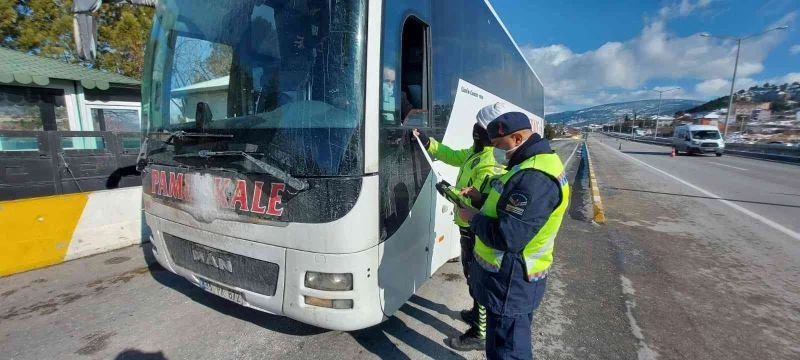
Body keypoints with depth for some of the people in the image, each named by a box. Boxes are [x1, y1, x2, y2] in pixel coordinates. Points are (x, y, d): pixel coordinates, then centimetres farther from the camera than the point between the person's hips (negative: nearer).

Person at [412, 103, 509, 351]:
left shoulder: (489, 166, -30)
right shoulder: (476, 152, 2)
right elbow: (454, 156, 16)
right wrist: (428, 143, 9)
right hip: (472, 227, 10)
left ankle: (479, 334, 21)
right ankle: (477, 312, 47)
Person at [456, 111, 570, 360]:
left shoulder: (535, 177, -28)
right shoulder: (534, 162, 8)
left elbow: (507, 237, -31)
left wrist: (473, 217, -16)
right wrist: (482, 199, 4)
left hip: (510, 281, -10)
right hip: (514, 275, 10)